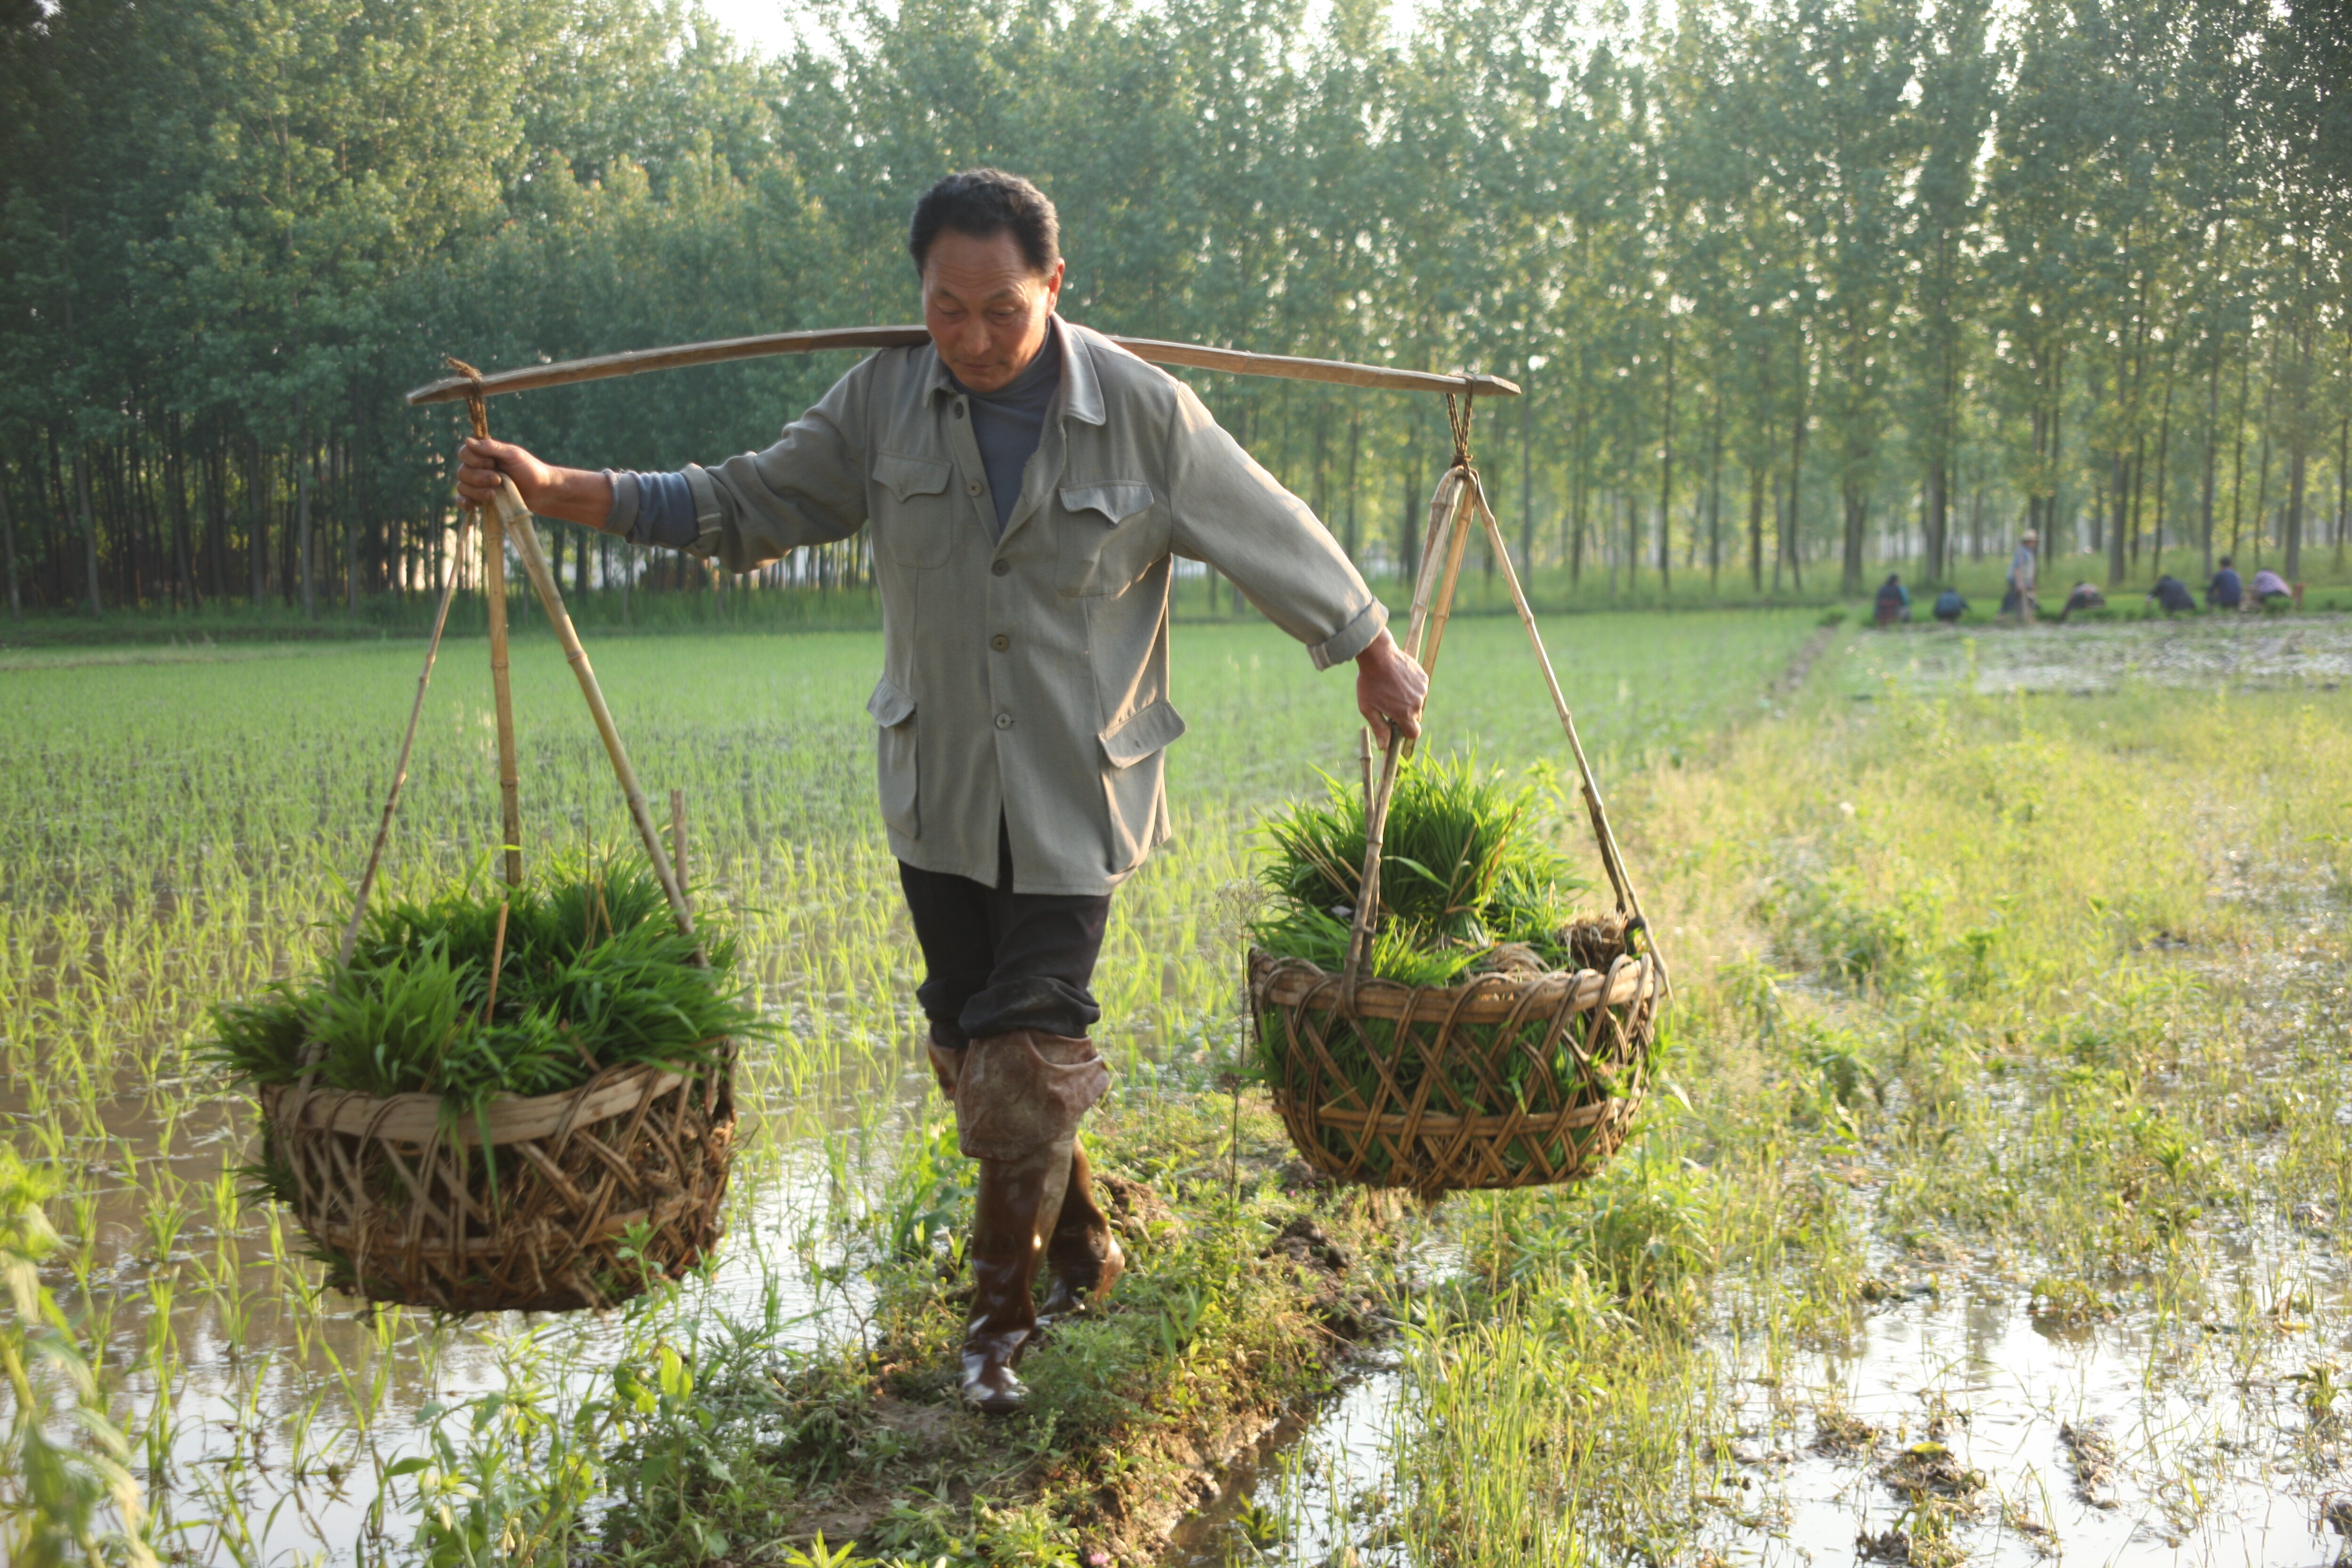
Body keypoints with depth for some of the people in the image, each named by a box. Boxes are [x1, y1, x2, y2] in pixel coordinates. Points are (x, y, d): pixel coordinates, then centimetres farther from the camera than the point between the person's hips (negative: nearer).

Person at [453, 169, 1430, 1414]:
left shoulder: (1145, 413, -10)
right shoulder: (884, 401, -3)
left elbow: (1273, 537, 2)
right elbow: (745, 505, 4)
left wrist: (1376, 656, 11)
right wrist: (554, 490, -4)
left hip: (1076, 794, -3)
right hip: (938, 786, 3)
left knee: (1031, 1045, -5)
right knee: (969, 1041, 10)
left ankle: (1002, 1314, 13)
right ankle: (1081, 1246, 33)